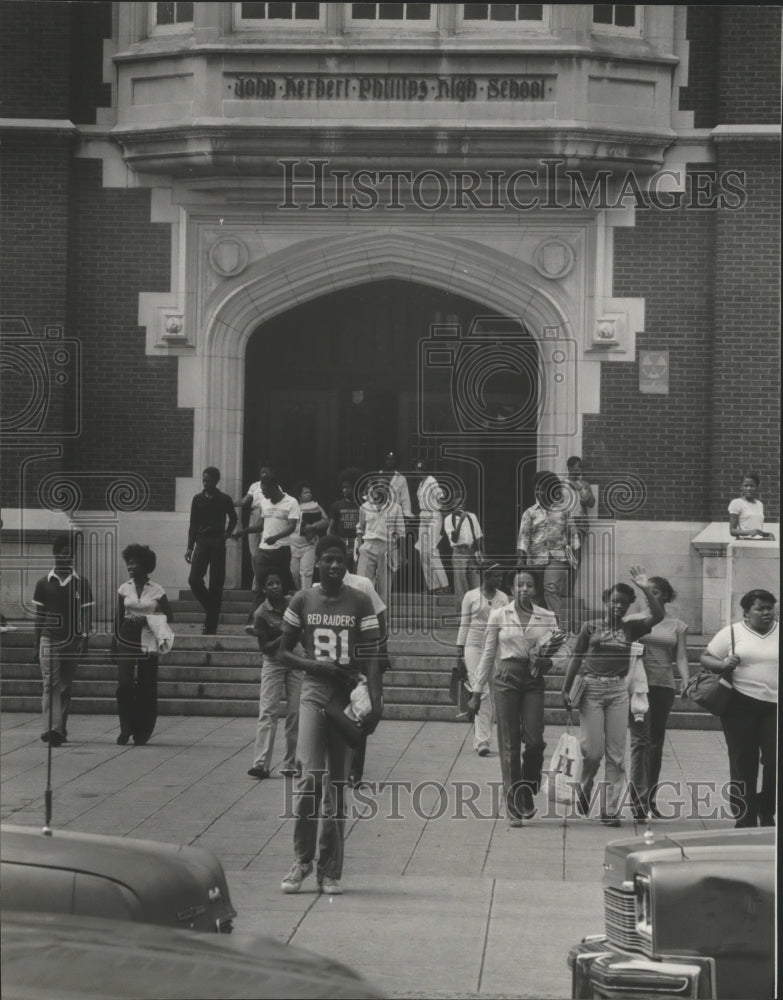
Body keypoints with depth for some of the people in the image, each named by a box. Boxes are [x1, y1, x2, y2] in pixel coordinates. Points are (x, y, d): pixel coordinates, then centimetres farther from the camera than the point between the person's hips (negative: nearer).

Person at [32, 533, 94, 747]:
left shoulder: (81, 583, 4)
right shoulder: (44, 583, 4)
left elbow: (86, 615, 4)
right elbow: (38, 617, 8)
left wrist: (85, 640, -9)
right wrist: (35, 647, 6)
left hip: (72, 641, 1)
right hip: (49, 640, -1)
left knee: (65, 687, 7)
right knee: (51, 685, -13)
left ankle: (60, 731, 15)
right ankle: (50, 729, -24)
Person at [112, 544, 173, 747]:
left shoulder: (156, 590, 0)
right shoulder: (124, 589, 7)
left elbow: (169, 616, 4)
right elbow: (118, 617, 12)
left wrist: (147, 620, -11)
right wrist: (114, 641, 8)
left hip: (147, 643, -1)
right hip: (127, 641, 1)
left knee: (146, 688, 0)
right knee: (124, 685, -10)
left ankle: (142, 732, 10)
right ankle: (126, 728, 2)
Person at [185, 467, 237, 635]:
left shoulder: (224, 500, 1)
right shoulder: (198, 499, 6)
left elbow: (233, 519, 18)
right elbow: (193, 525, 9)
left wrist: (227, 533, 3)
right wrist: (190, 547, 4)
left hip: (218, 545, -2)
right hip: (201, 543, 2)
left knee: (216, 585, -2)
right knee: (194, 580, -12)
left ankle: (210, 626, 2)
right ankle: (211, 609, 13)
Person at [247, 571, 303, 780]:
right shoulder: (261, 614, -11)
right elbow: (264, 647, -11)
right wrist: (282, 638, -23)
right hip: (273, 663, -3)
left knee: (295, 713, 0)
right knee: (267, 712, -12)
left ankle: (290, 764, 5)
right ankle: (261, 763, -18)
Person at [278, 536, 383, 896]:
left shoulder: (360, 603, 2)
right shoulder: (302, 601, 3)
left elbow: (371, 656, -1)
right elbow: (284, 652, 8)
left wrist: (375, 700, -14)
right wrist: (317, 666, -9)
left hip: (348, 696, 1)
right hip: (314, 693, 0)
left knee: (337, 784, 4)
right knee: (310, 775, -15)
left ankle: (330, 870, 9)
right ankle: (301, 860, -3)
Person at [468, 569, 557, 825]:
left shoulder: (547, 617, 6)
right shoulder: (499, 616, 4)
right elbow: (488, 655, 8)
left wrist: (544, 660, -14)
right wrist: (477, 691, 7)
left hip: (533, 680, 1)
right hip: (506, 679, -1)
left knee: (534, 740, -10)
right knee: (509, 744, -2)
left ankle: (527, 794, 16)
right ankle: (513, 807, 3)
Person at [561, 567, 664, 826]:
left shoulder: (630, 628, 7)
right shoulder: (590, 627, 4)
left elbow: (657, 616, -5)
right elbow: (576, 658, 6)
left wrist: (646, 589, -15)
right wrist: (566, 689, 2)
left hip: (618, 690, 2)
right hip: (592, 688, -2)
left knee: (616, 754, 0)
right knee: (592, 750, -6)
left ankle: (610, 809, 3)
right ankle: (584, 791, 22)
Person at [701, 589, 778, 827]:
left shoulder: (778, 633, 10)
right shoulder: (732, 633, 4)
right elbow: (705, 658, 5)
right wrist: (723, 665, -14)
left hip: (774, 706, 1)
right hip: (741, 704, -1)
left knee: (774, 761, -5)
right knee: (743, 763, 3)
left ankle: (766, 812, 16)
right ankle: (744, 818, 12)